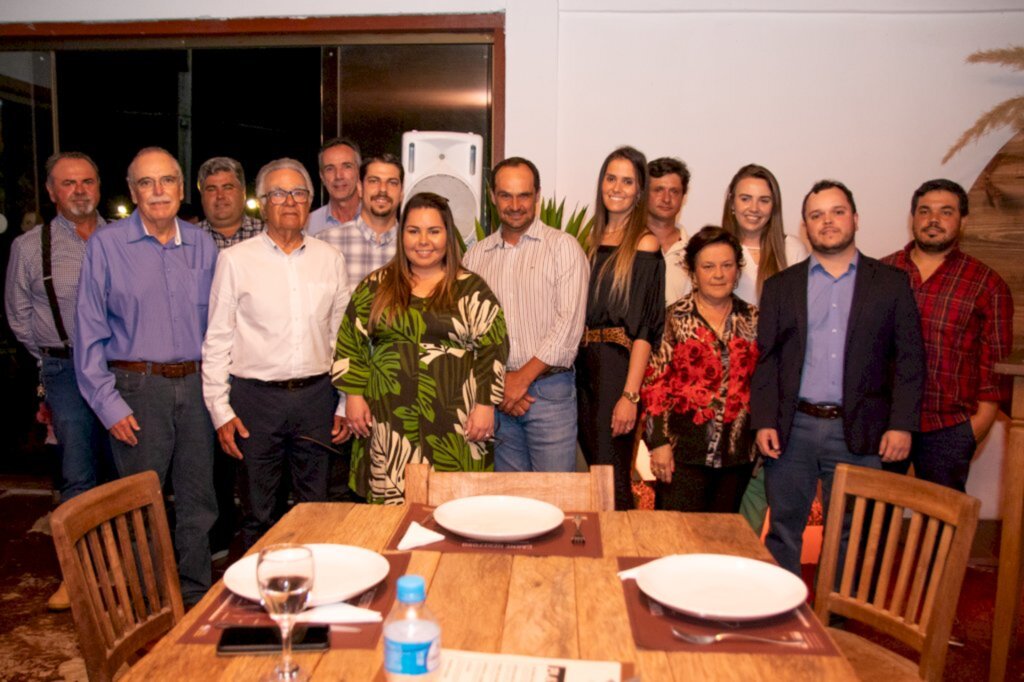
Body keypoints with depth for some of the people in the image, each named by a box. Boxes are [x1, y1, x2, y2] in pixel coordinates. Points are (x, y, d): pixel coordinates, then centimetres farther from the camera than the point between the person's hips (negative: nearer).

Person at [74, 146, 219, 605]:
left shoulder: (203, 246, 7)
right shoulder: (106, 245, -2)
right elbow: (89, 333, -3)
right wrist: (109, 404, -8)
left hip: (195, 385, 3)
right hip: (138, 387, -3)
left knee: (198, 500, 10)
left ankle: (196, 594, 26)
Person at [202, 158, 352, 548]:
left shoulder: (330, 260, 7)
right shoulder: (236, 260, 0)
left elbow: (342, 336, 10)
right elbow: (217, 340, 1)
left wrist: (346, 404, 7)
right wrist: (220, 410, -4)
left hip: (315, 397, 2)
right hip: (256, 398, -2)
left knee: (315, 511, 12)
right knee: (258, 514, 9)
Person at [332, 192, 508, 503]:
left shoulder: (471, 289, 4)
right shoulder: (376, 286, 10)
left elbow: (492, 349, 1)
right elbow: (350, 343, 12)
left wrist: (485, 405, -5)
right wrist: (354, 395, 4)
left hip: (453, 423, -2)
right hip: (390, 422, 2)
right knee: (392, 503, 4)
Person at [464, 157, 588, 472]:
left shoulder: (563, 246, 0)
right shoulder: (476, 254, 12)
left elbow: (569, 322, -9)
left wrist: (522, 378, -11)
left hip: (549, 389, -3)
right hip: (496, 395, 4)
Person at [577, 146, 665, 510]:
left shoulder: (645, 244, -7)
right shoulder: (593, 240, 13)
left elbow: (645, 327, -12)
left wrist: (630, 394, -18)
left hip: (619, 367, -6)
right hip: (585, 366, 7)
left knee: (611, 476, -4)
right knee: (594, 468, 14)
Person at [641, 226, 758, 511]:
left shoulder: (753, 320, 8)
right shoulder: (674, 318, -3)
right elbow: (654, 384, -6)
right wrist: (658, 442, -11)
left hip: (738, 455, 4)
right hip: (684, 453, -4)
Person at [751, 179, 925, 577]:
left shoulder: (891, 284, 6)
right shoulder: (780, 286, 9)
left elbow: (910, 359, 4)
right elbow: (765, 359, 5)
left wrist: (902, 424, -5)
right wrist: (763, 421, -4)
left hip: (857, 433, -1)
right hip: (792, 430, 1)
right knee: (783, 532, 9)